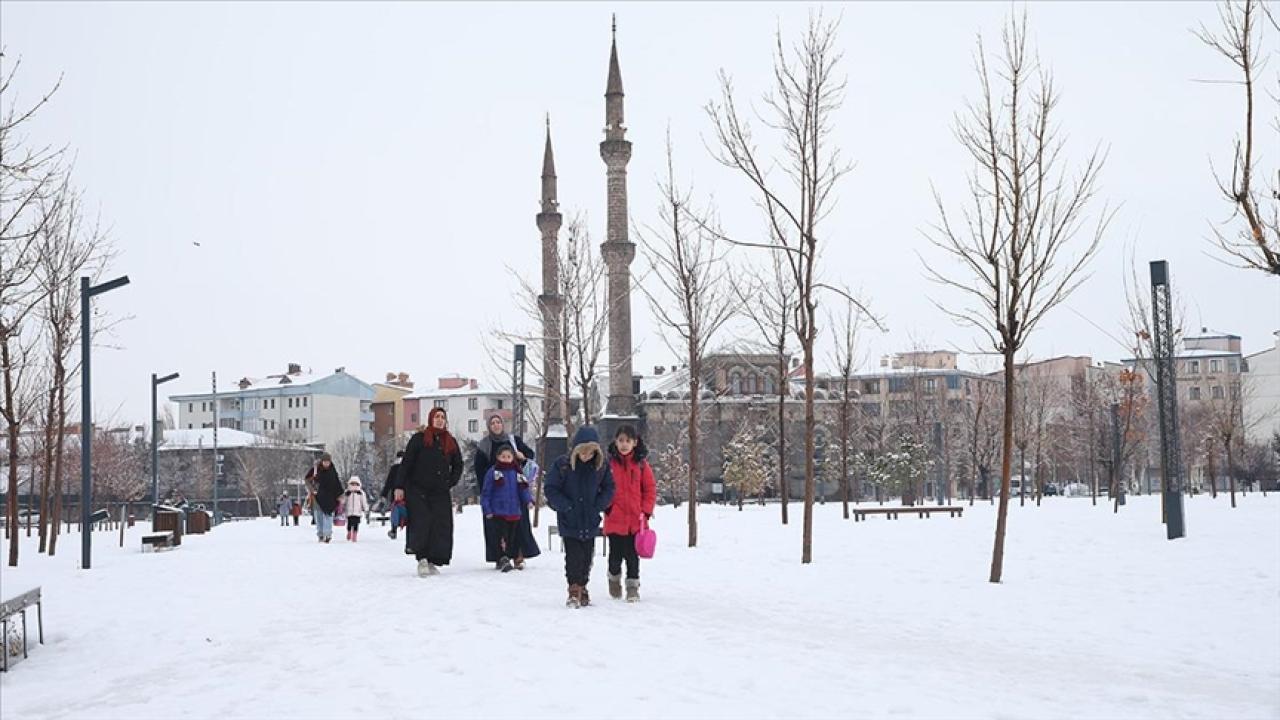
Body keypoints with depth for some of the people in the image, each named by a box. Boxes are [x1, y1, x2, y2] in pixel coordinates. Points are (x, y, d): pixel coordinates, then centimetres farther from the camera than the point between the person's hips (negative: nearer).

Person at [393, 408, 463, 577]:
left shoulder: (451, 442, 12)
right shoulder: (419, 439, -1)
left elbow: (458, 465, 22)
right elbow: (406, 463, -3)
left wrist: (451, 482, 8)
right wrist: (400, 486, -8)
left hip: (441, 493, 4)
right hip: (418, 490, -4)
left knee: (441, 527, -3)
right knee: (422, 524, -9)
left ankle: (432, 561, 3)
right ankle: (422, 558, 0)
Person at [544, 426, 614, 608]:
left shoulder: (602, 465, -3)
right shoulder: (563, 464, -11)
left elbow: (609, 488, 7)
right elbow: (551, 489, -7)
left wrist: (598, 506, -7)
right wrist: (567, 507, -14)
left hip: (591, 522, 3)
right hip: (569, 522, -3)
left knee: (587, 557, 11)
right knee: (573, 556, -7)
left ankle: (582, 588, 24)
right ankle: (574, 589, 1)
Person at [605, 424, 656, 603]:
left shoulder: (641, 463, 0)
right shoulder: (609, 462, -2)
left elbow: (650, 489, 4)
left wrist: (646, 511, -4)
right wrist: (606, 506, -5)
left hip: (636, 520, 0)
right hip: (614, 519, 0)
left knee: (632, 556, 3)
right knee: (615, 556, 8)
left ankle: (633, 587, 15)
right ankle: (614, 579, 34)